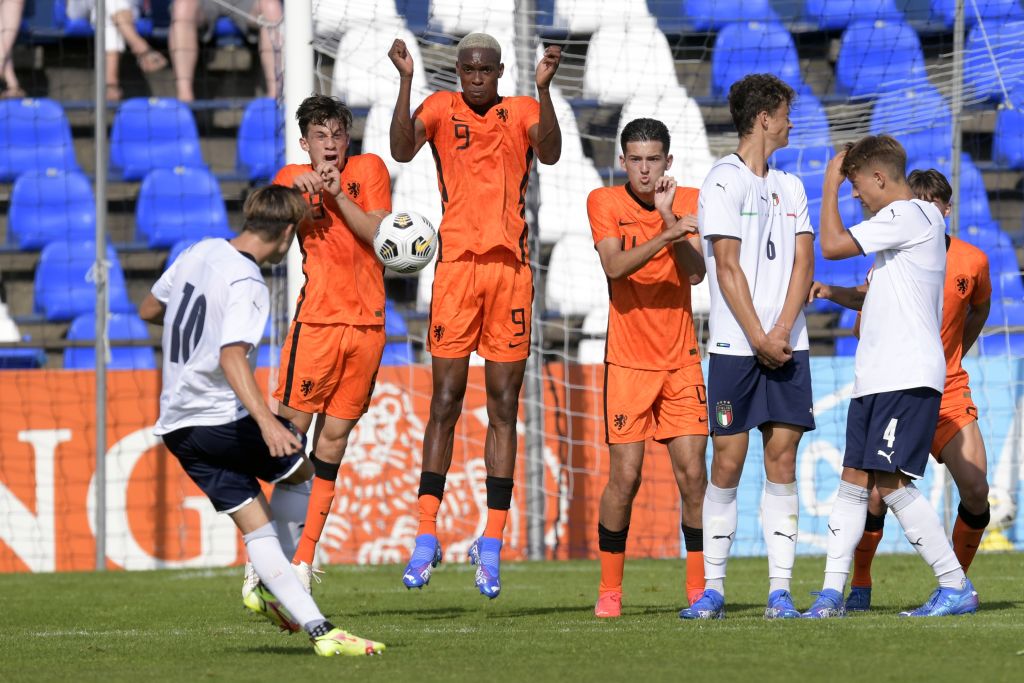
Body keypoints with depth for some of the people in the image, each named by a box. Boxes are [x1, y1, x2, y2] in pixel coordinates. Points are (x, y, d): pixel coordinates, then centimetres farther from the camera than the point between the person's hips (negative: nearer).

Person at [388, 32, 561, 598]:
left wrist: (544, 88, -23)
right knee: (445, 403, -3)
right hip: (456, 265, -1)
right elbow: (402, 149, -12)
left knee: (504, 408, 3)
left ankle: (492, 543, 7)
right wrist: (405, 81, -21)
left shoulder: (523, 111, 8)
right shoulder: (441, 108, 6)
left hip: (511, 266, 1)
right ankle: (426, 536, 0)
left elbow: (549, 152, -11)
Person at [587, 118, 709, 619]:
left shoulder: (688, 202, 2)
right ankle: (609, 590, 7)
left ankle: (698, 587, 5)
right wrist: (665, 237, -31)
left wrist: (670, 217, -22)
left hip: (681, 360, 2)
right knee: (625, 476, -6)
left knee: (693, 474, -3)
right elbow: (615, 266, -18)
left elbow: (696, 273, -10)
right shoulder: (604, 203, -3)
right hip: (627, 362, -2)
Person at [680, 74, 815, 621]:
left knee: (782, 458, -1)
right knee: (728, 462, -3)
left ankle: (780, 591, -2)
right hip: (735, 345, -4)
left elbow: (803, 263, 7)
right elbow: (728, 268, -8)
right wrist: (758, 338, -12)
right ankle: (712, 589, 3)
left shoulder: (790, 187, 15)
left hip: (786, 346, 4)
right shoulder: (724, 182, -3)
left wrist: (782, 331, -8)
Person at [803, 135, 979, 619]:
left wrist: (830, 185, -5)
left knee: (891, 483, -13)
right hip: (877, 378, 10)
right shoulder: (910, 219, 21)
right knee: (853, 481, 6)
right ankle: (832, 592, 6)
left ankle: (956, 586, -9)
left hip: (908, 377, -10)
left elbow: (833, 245, -15)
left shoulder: (909, 215, -11)